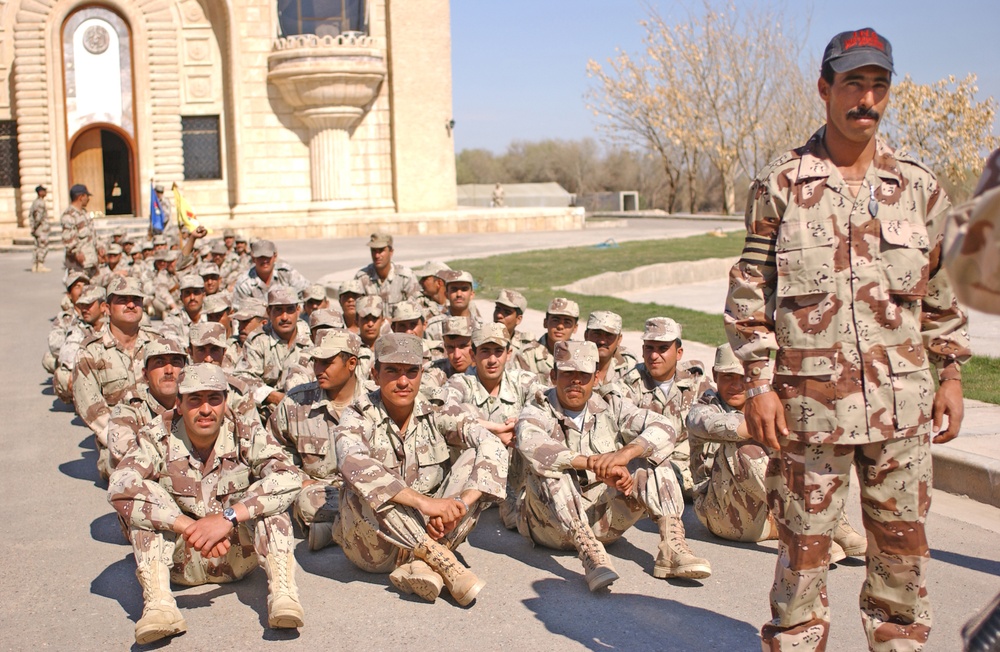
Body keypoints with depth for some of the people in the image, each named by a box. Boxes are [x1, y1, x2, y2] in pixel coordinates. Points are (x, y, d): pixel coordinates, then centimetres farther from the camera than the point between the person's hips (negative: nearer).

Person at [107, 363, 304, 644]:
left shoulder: (247, 435, -12)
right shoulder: (157, 438, -12)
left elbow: (289, 479, -28)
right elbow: (119, 489, -29)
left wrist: (228, 517, -39)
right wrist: (189, 526, -37)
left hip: (238, 553, 0)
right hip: (179, 558, 1)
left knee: (268, 495, -23)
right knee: (146, 494, -22)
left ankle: (282, 592, -31)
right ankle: (158, 602, -32)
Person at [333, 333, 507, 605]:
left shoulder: (436, 415, 0)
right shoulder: (359, 418, -8)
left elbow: (493, 448, -14)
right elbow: (353, 463, -31)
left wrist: (460, 505, -30)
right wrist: (423, 501, -41)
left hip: (430, 533, 3)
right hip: (375, 547, -3)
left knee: (474, 458, -14)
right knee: (364, 488, -31)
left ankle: (421, 565, -29)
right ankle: (448, 566, -32)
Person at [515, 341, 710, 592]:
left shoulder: (610, 408, 8)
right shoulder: (538, 413, -2)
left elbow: (663, 429, -9)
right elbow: (530, 444, -29)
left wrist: (625, 453, -30)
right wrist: (596, 464, -38)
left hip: (605, 518, 3)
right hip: (554, 522, -3)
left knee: (654, 458, -10)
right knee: (549, 470, -30)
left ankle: (672, 547, -27)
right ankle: (591, 554, -44)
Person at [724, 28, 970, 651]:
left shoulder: (919, 186, 6)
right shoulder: (780, 185, -1)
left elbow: (943, 288, 13)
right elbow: (750, 290, -1)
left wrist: (950, 372, 10)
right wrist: (758, 385, -6)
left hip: (902, 403, 3)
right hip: (810, 401, -2)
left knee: (903, 544, 11)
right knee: (804, 543, 6)